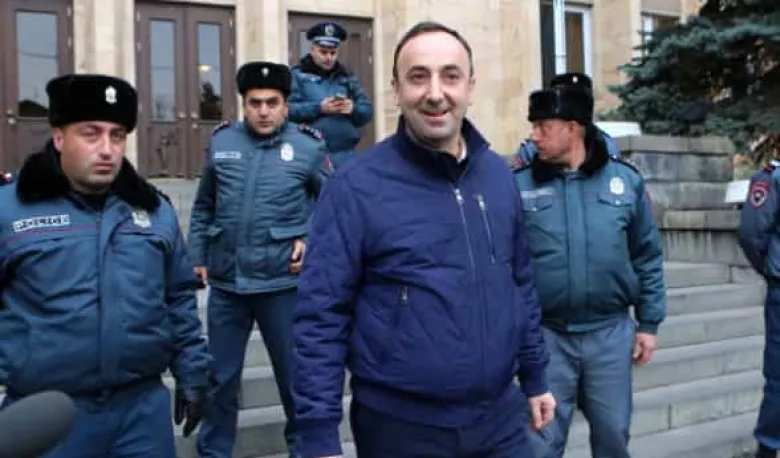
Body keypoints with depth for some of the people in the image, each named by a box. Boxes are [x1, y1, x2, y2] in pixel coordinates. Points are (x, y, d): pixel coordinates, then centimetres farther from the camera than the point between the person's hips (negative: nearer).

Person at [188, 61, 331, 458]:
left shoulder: (307, 147, -4)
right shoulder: (221, 142, 3)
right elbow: (203, 207, 12)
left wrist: (312, 238, -7)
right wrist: (197, 256, 9)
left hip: (283, 283, -2)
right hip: (225, 282, 3)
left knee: (294, 373, 12)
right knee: (220, 376, 16)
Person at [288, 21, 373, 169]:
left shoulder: (348, 77, 17)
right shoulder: (297, 74, 3)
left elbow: (368, 110, 12)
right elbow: (287, 108, -10)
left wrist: (353, 108, -10)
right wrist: (318, 108, -19)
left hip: (345, 154, 4)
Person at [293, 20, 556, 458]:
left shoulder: (500, 175, 2)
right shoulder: (356, 186, -13)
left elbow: (522, 283, 11)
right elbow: (321, 316, -13)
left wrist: (535, 378, 14)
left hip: (501, 418, 4)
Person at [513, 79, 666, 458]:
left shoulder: (626, 180, 0)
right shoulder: (519, 186, -5)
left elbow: (647, 257, 6)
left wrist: (648, 323, 6)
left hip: (611, 332, 2)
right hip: (545, 335, -1)